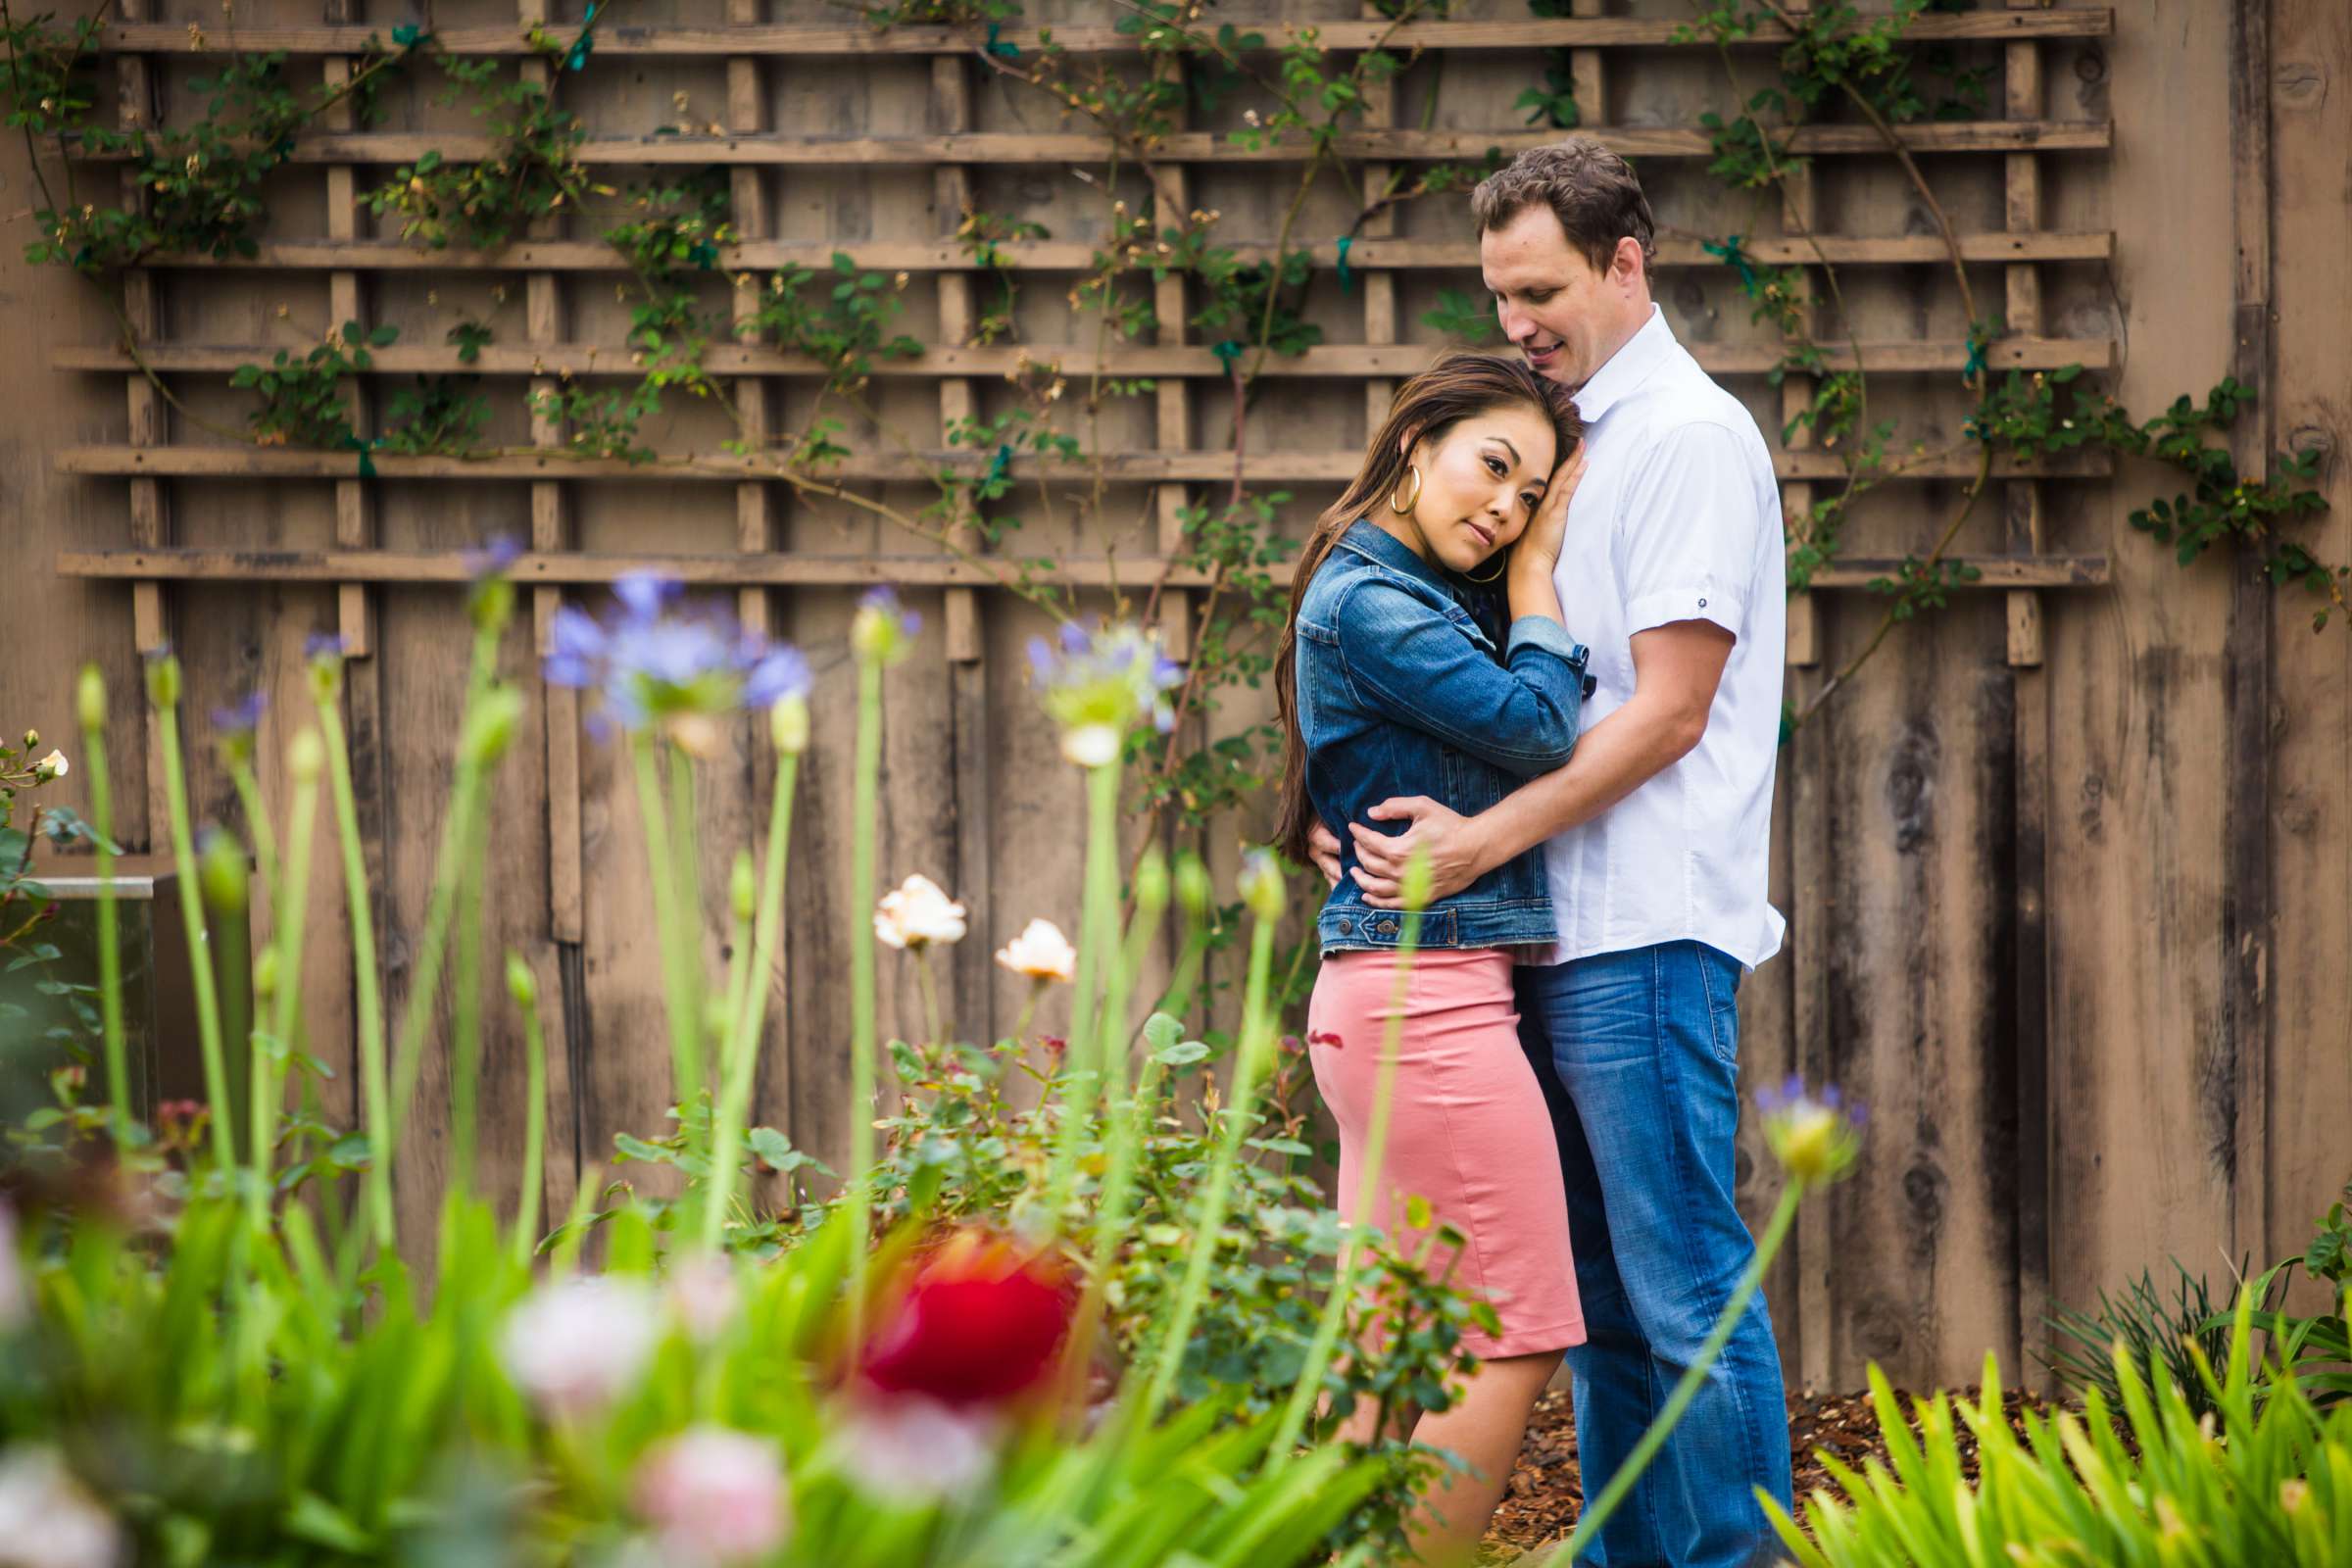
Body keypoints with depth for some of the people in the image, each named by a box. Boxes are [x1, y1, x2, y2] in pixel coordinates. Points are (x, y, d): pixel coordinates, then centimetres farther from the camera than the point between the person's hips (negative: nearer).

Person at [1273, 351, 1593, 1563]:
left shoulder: (1429, 599, 18)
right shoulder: (1365, 602, -12)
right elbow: (1539, 728, -13)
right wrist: (1536, 573, -1)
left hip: (1383, 998, 10)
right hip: (1432, 995, -10)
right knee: (1512, 1345, -8)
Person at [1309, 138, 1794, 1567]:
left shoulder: (1690, 436, -8)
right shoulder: (1571, 440, 19)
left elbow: (1667, 710, -14)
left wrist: (1488, 837, -19)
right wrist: (1373, 813, 6)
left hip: (1650, 933, -9)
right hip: (1559, 935, 9)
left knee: (1685, 1290, -9)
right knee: (1601, 1299, 11)